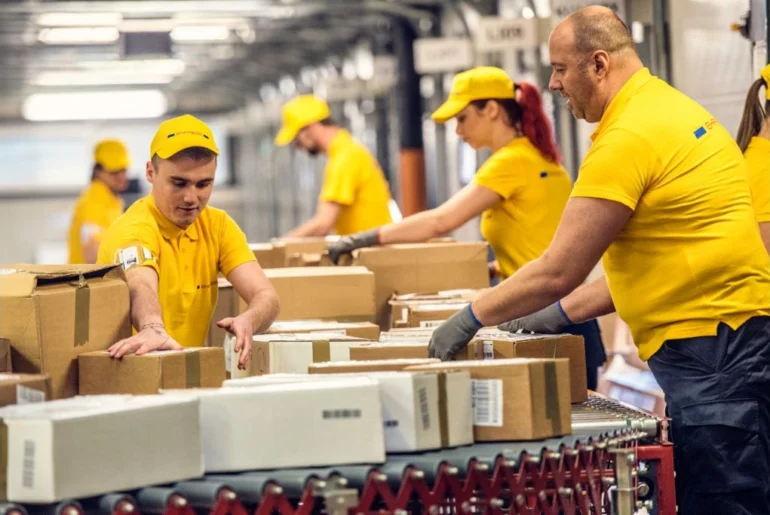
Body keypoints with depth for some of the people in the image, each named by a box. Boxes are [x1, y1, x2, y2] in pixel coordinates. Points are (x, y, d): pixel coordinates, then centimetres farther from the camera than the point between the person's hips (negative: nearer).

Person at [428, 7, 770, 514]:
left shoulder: (628, 139, -15)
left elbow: (558, 271, -14)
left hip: (711, 352, -10)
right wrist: (564, 313, 21)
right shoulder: (670, 108, 16)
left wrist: (471, 318, -1)